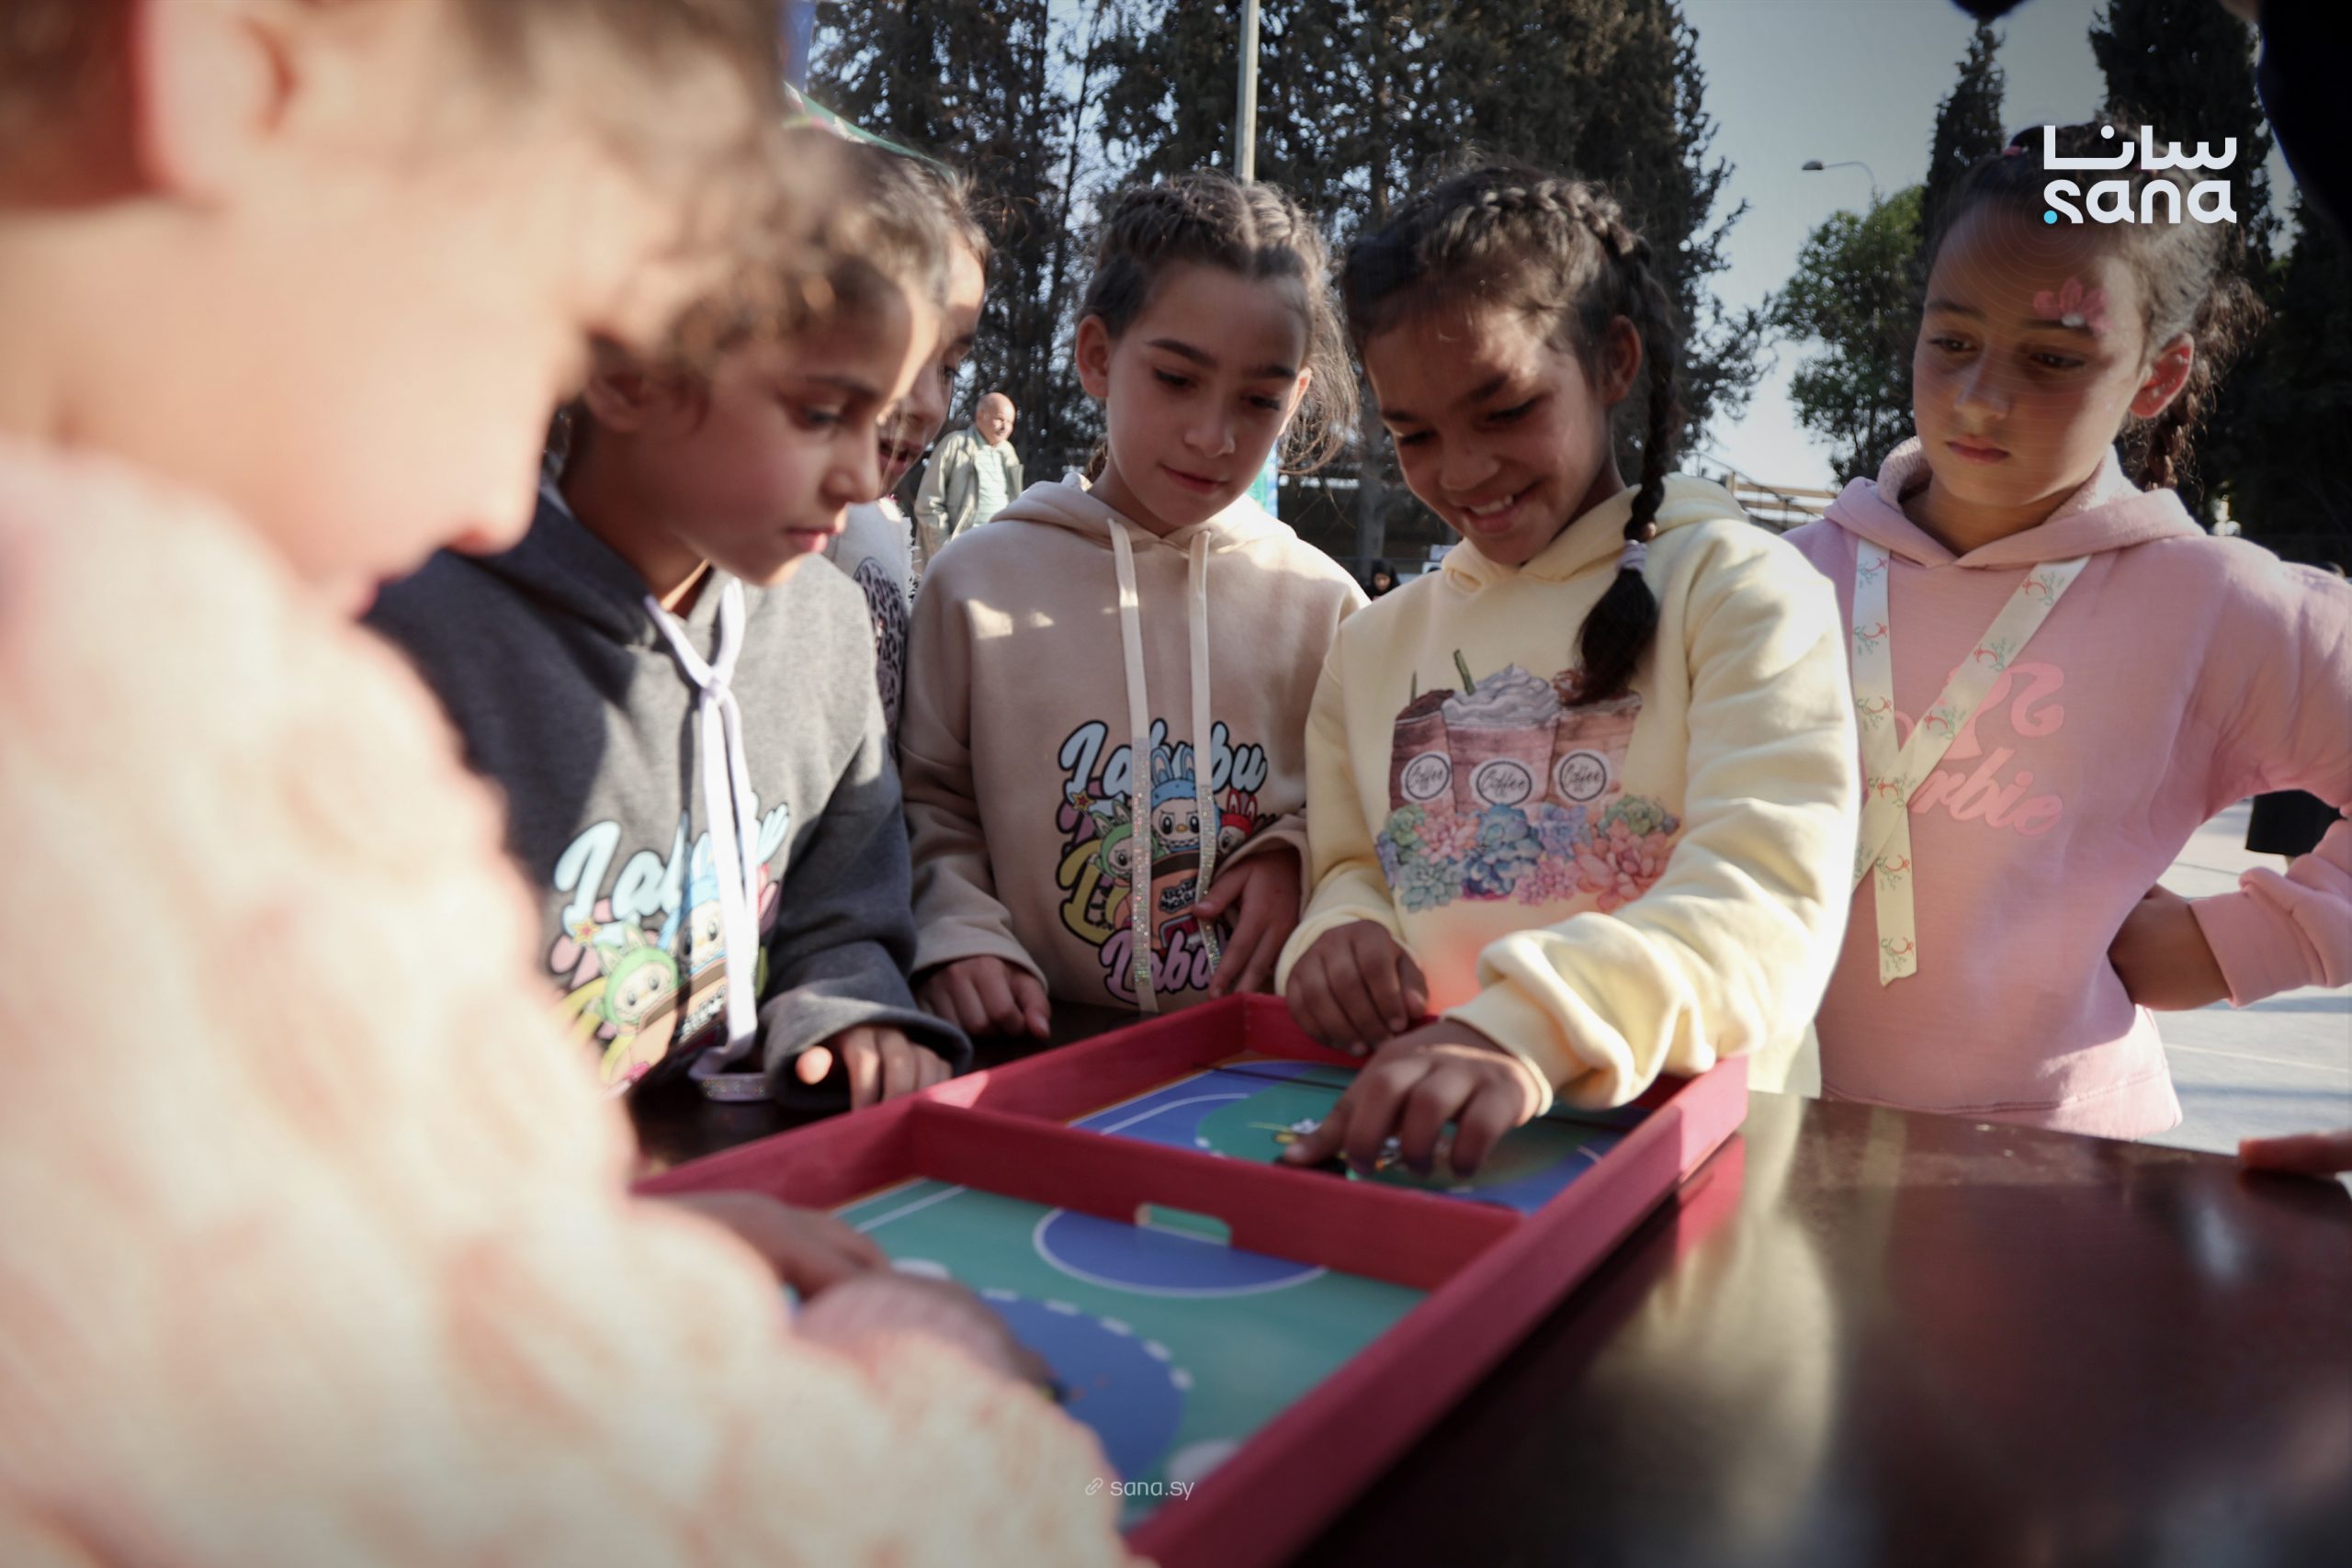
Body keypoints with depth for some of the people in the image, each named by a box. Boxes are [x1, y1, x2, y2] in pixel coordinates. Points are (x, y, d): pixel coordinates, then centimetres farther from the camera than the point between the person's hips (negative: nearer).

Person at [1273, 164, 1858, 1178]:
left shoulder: (1734, 589, -2)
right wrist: (1341, 937, -8)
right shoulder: (1374, 644, 13)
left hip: (1682, 1131, -3)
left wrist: (1523, 1031, -31)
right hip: (1415, 1142, 4)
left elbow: (1767, 902, -15)